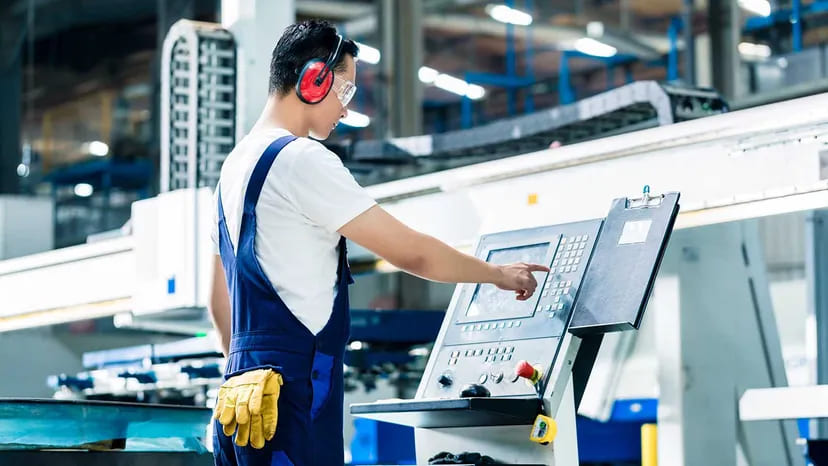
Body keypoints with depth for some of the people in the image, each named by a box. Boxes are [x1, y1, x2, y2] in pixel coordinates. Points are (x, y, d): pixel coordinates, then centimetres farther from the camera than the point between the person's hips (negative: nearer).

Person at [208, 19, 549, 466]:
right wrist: (498, 274, 5)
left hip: (240, 393, 10)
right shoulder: (302, 160, -10)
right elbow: (411, 253, -9)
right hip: (290, 402, -10)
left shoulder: (235, 166, 18)